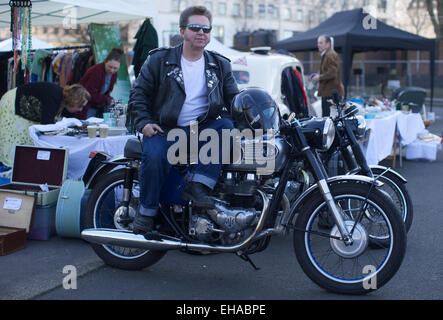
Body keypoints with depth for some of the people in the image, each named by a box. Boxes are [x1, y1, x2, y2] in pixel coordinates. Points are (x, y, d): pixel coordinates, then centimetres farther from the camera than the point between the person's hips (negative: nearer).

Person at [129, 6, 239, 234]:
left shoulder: (220, 65, 14)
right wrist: (143, 122, -8)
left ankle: (197, 186, -28)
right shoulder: (159, 60, 6)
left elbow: (233, 97, 14)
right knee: (154, 156, -33)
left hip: (202, 130, 2)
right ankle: (146, 211, -12)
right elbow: (139, 93, 7)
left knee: (227, 126, -27)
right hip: (165, 130, -2)